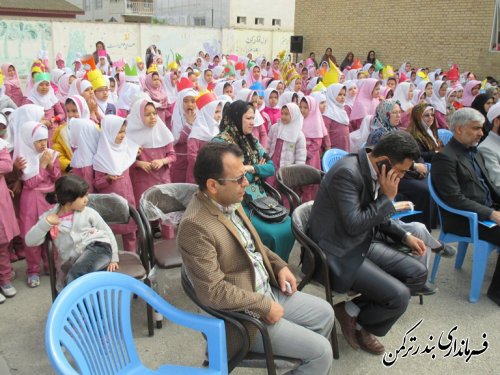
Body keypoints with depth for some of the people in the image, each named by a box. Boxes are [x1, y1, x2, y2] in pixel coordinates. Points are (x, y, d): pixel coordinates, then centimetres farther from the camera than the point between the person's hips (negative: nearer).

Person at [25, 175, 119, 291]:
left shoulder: (88, 213, 6)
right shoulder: (49, 216, 8)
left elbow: (107, 232, 13)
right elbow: (30, 241, 3)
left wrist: (113, 258, 10)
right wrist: (46, 222, -10)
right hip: (74, 263, 3)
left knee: (74, 275, -31)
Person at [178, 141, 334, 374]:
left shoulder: (230, 201, -1)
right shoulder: (195, 225, -29)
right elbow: (213, 292, -29)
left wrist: (279, 266, 3)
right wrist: (264, 306, -21)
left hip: (268, 291, 9)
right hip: (243, 315, -9)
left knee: (324, 313, 18)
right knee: (321, 351, -7)